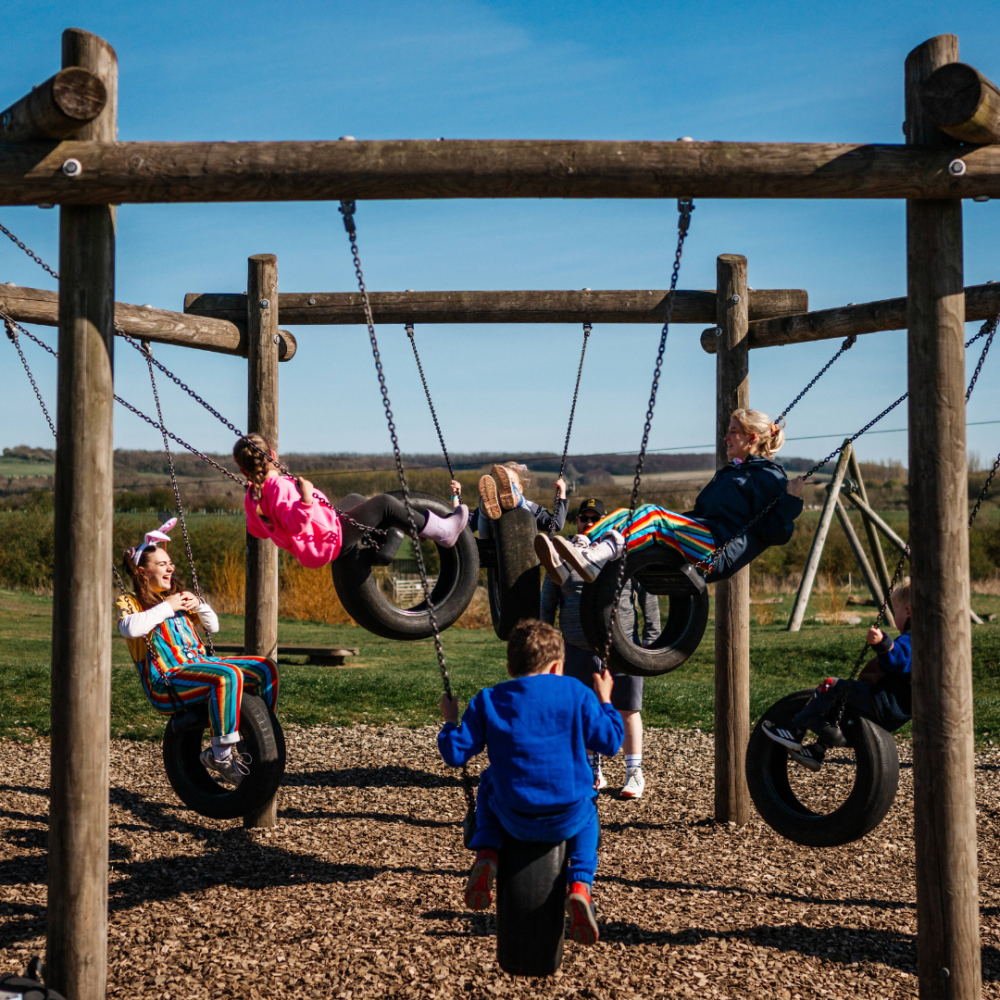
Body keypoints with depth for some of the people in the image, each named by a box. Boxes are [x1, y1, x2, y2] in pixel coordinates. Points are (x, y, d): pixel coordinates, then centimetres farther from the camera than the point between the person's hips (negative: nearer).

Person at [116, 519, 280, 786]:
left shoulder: (176, 597, 25)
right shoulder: (131, 602, 3)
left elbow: (213, 626, 31)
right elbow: (130, 628, -23)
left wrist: (198, 605, 11)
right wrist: (166, 608, -13)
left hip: (199, 664, 8)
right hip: (166, 681, -8)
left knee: (266, 669, -7)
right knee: (227, 675, -37)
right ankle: (220, 755, -28)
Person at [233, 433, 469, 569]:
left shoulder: (252, 498, 1)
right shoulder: (281, 486, -26)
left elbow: (257, 530, 17)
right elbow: (295, 524, -37)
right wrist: (305, 501, -51)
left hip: (310, 552, 11)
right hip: (332, 540, -11)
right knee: (384, 503, -6)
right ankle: (441, 531, 5)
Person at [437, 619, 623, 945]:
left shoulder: (488, 701, 1)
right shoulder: (576, 693, 0)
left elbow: (456, 754, 0)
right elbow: (610, 742, 4)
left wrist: (450, 721, 20)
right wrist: (605, 701, 20)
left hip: (514, 820, 1)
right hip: (568, 819, -1)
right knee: (587, 813, 36)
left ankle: (486, 854, 13)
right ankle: (581, 885, 11)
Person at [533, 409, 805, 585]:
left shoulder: (770, 478, 4)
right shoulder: (727, 473, 31)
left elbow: (777, 534, -6)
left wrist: (791, 501, -16)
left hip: (719, 554, -9)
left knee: (652, 514, -30)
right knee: (623, 515, -10)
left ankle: (594, 561, -51)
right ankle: (566, 560, -32)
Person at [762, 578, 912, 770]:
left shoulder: (910, 639, -15)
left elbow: (898, 660, -36)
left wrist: (882, 643, -50)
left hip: (889, 705, -11)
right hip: (897, 711, 11)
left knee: (834, 687, -14)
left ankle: (795, 731, -9)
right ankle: (817, 752, 18)